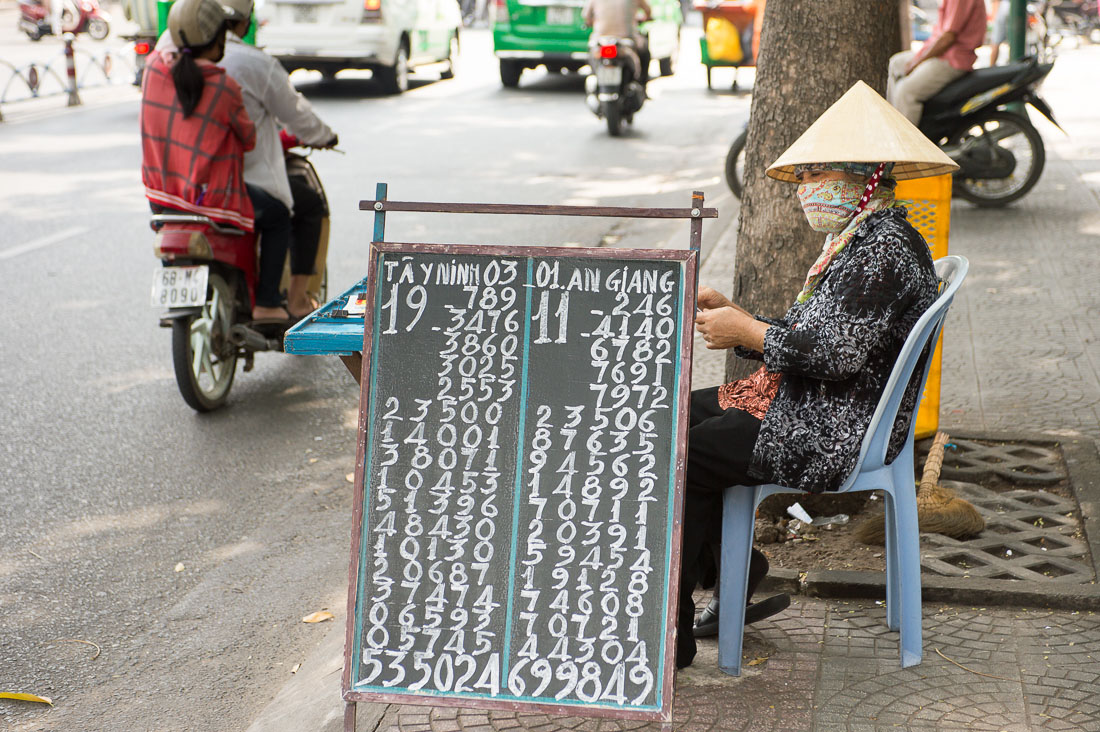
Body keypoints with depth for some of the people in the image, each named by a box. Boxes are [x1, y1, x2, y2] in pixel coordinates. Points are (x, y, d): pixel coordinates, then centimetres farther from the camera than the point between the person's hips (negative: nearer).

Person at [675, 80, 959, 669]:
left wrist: (745, 332, -16)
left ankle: (670, 632, -4)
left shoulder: (885, 248, -18)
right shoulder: (859, 239, 15)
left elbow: (834, 354, -26)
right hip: (810, 406, 11)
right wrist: (731, 313, 5)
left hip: (837, 433, -11)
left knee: (684, 459, -15)